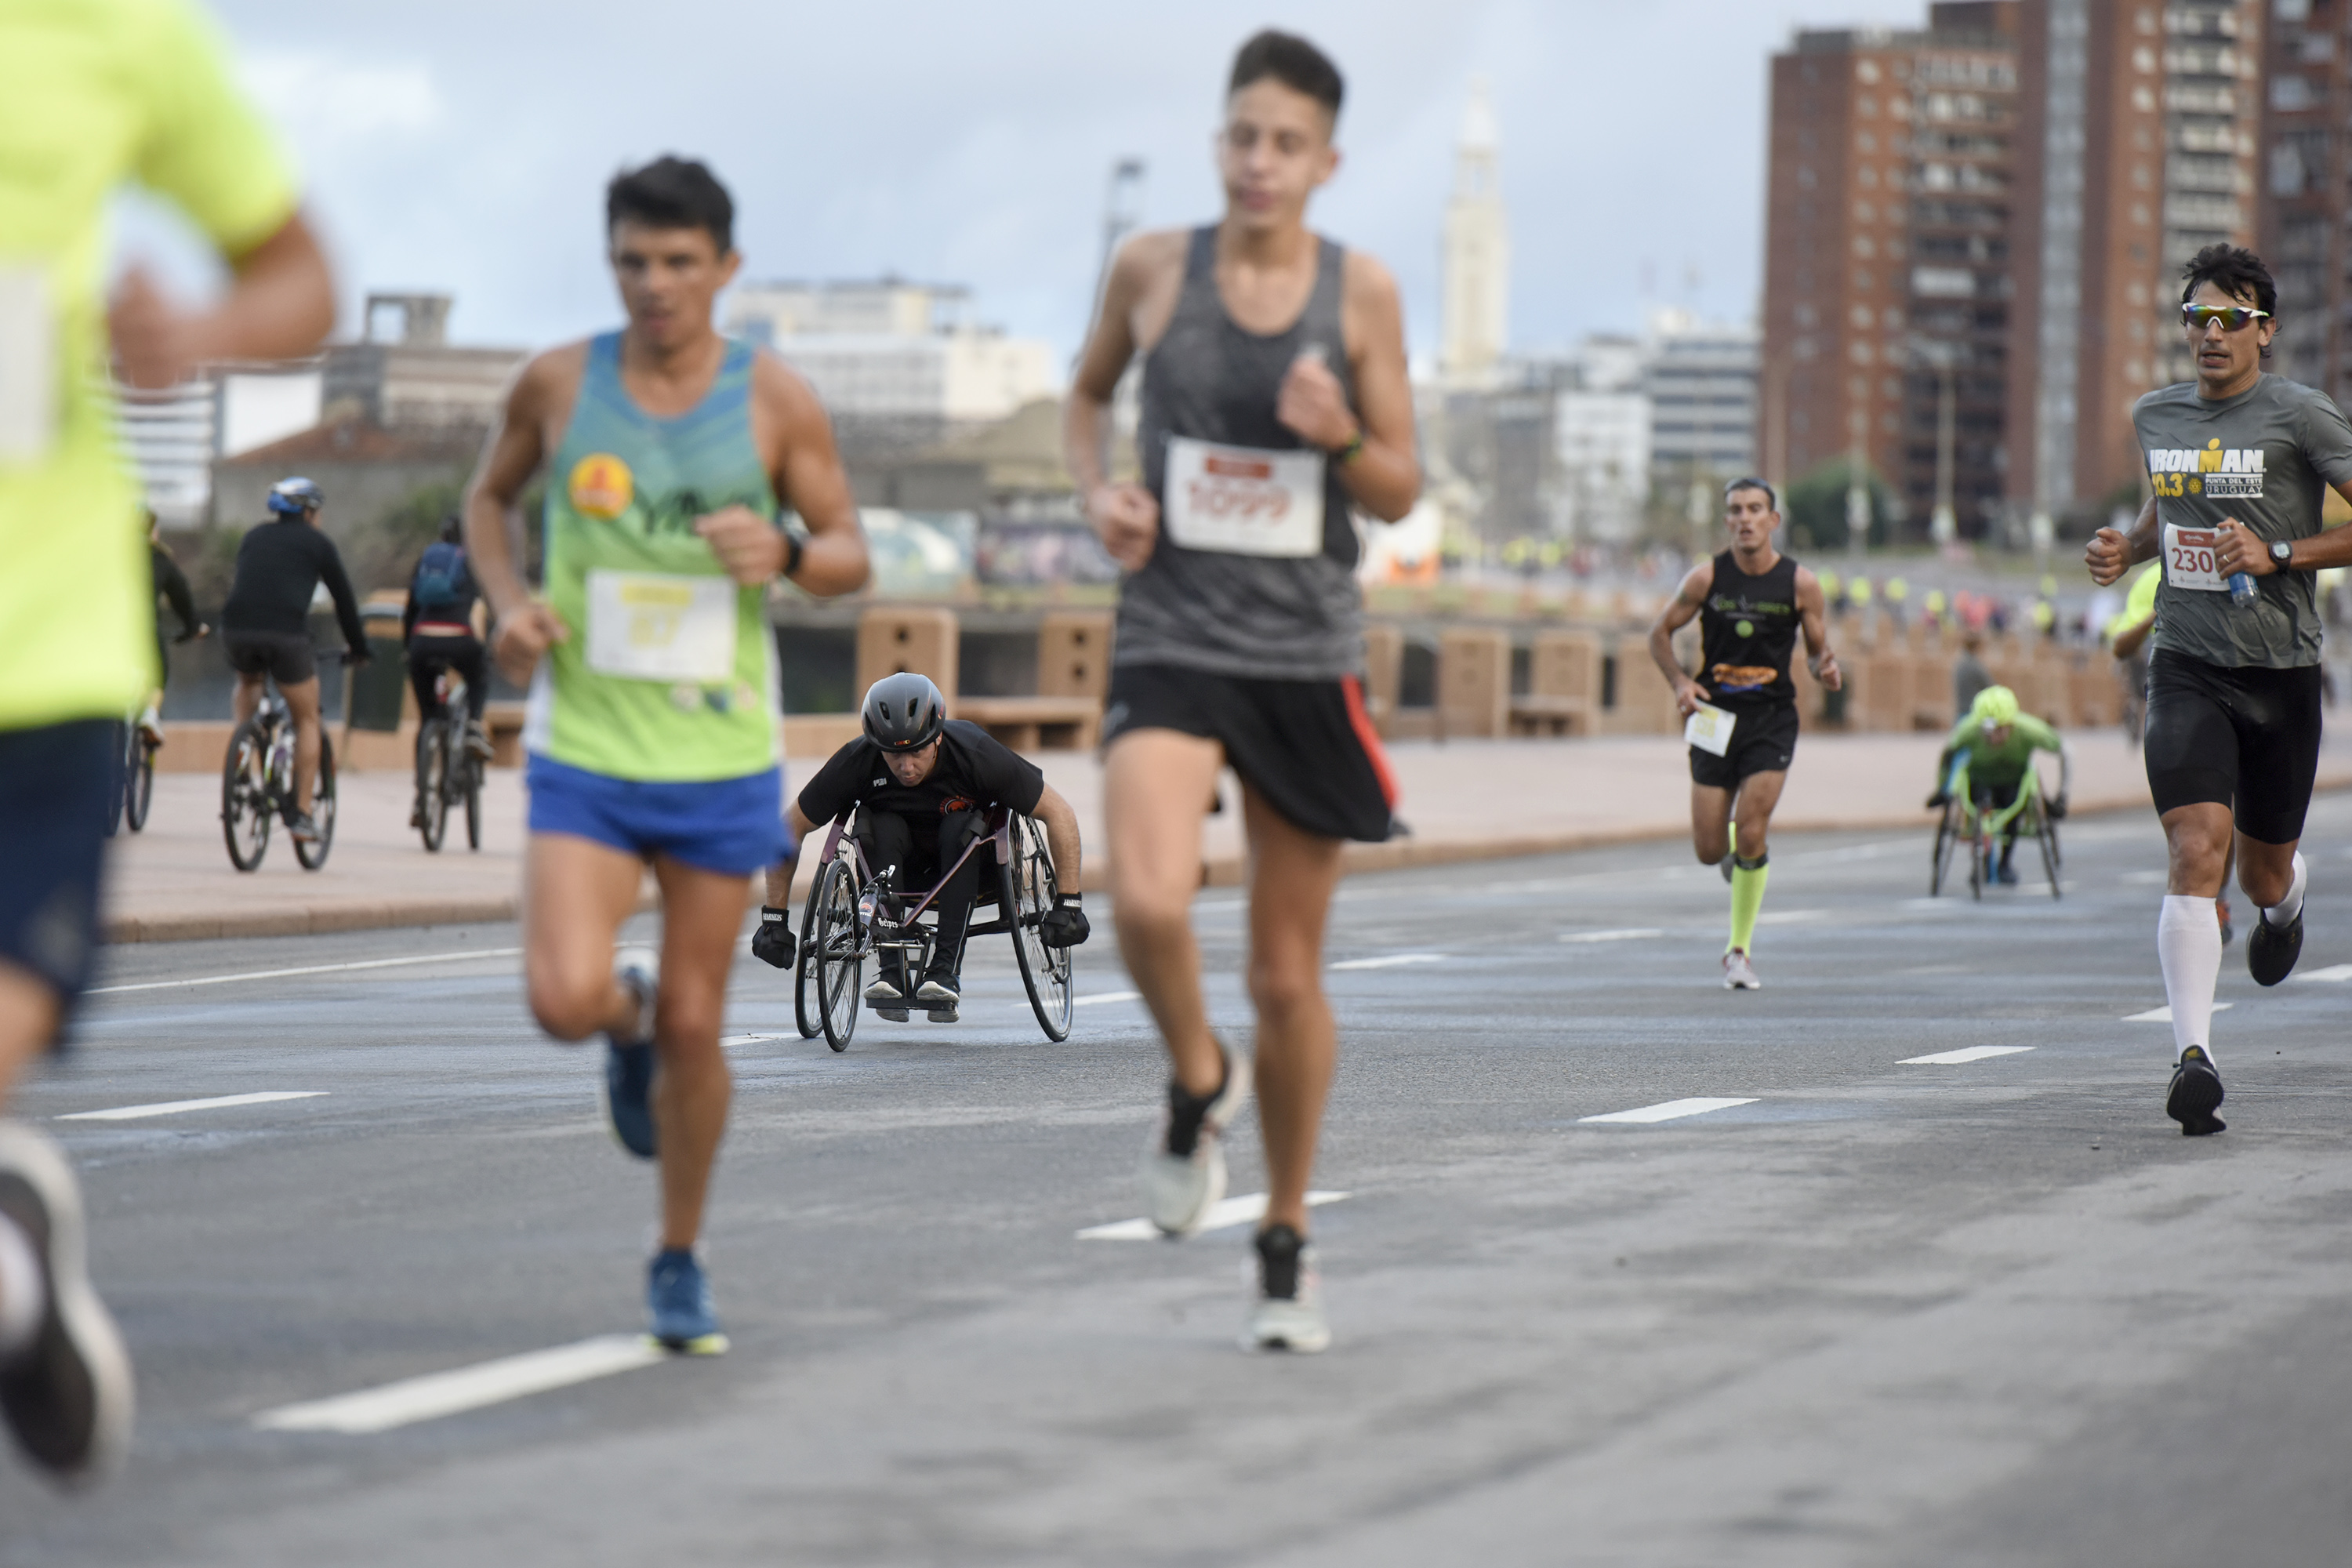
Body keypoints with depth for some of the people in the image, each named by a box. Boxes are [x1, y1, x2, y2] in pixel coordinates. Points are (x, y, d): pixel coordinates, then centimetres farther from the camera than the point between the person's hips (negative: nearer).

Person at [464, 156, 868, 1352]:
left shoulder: (775, 400, -4)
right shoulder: (558, 383, -2)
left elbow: (850, 554, 4)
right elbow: (488, 498, 15)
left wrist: (785, 554, -19)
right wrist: (507, 601, -4)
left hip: (721, 758, 0)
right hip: (583, 749, 0)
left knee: (694, 1028, 6)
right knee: (565, 1002, -18)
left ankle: (679, 1265, 26)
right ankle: (625, 1012, 20)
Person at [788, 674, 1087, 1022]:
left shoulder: (977, 755, -28)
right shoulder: (855, 764, -25)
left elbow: (1059, 813, -20)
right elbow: (790, 829, -14)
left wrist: (1069, 902, -24)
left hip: (963, 863, -1)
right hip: (900, 874, 1)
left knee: (961, 828, -32)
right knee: (882, 827, -29)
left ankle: (947, 969, -33)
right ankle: (891, 969, -29)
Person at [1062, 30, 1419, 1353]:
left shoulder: (1360, 292, -2)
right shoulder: (1155, 269, 0)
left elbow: (1401, 493, 2)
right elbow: (1089, 394, 19)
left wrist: (1340, 436, -19)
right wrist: (1099, 491, -1)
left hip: (1308, 658, 1)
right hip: (1172, 642, -1)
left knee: (1289, 974, 8)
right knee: (1149, 903, -27)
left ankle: (1288, 1242, 25)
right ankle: (1198, 1083, 5)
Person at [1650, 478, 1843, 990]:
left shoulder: (1800, 583, -4)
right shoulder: (1707, 578, -4)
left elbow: (1817, 650, 6)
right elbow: (1660, 634, 6)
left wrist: (1826, 671, -17)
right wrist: (1679, 682, -10)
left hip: (1772, 719, -1)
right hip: (1716, 717, 1)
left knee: (1751, 836, -13)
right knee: (1709, 850, -1)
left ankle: (1740, 952, 1)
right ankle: (1737, 848, 39)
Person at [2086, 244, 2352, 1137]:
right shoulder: (2156, 417, 9)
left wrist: (2278, 554, -17)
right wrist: (2127, 549, 10)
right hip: (2187, 668, 2)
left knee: (2264, 875, 13)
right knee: (2196, 854, -18)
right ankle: (2192, 1056, -24)